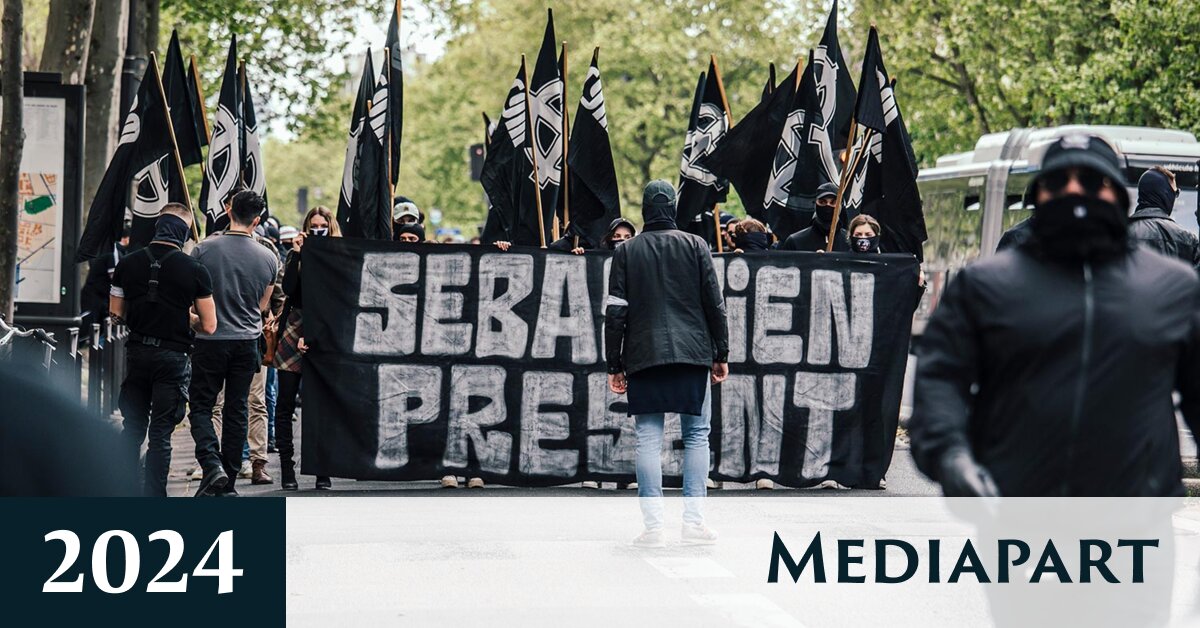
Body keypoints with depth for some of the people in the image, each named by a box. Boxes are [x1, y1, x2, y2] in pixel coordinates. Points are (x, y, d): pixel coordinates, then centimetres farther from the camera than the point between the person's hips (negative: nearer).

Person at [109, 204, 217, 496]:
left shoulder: (128, 264, 0)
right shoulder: (194, 270, -9)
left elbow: (117, 314, 8)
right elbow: (208, 325, -8)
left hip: (137, 352, 3)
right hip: (173, 356, -3)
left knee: (133, 427, 15)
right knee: (161, 433, 1)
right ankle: (153, 499, 2)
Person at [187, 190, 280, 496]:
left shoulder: (205, 250, -10)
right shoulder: (268, 258, -2)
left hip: (211, 341, -2)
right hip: (247, 342, 2)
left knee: (201, 405, 7)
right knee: (236, 411, 9)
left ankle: (211, 463, -16)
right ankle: (229, 481, 11)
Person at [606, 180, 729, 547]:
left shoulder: (626, 252, 6)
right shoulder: (695, 245, 5)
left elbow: (615, 313, 3)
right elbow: (714, 303, 3)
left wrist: (614, 366, 6)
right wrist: (720, 355, 9)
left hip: (642, 358, 0)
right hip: (692, 353, 0)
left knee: (648, 440, 1)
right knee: (697, 436, 6)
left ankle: (653, 525, -4)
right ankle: (693, 520, 0)